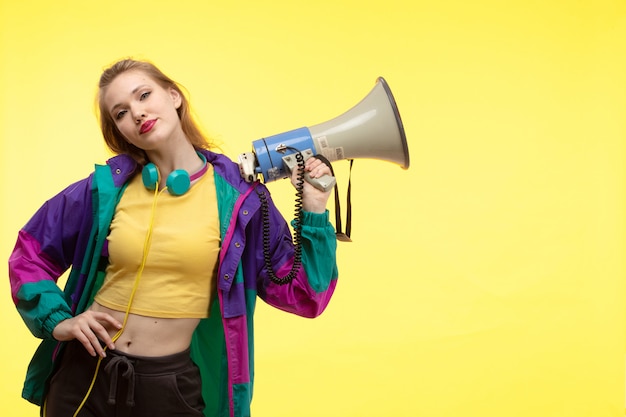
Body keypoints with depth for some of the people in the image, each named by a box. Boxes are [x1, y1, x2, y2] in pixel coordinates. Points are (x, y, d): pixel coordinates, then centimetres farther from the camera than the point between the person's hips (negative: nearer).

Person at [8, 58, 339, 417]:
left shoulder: (237, 195, -6)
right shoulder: (105, 188, -2)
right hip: (85, 376, 1)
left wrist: (314, 212, -11)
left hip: (174, 385, -1)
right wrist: (56, 320, -1)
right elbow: (30, 256, 11)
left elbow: (301, 293, -4)